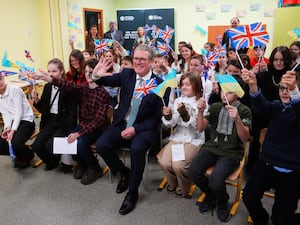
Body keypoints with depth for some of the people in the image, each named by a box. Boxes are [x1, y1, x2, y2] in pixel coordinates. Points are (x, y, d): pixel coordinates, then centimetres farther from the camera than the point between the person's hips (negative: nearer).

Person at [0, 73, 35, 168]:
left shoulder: (15, 90, -11)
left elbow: (19, 112, -15)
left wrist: (13, 130, -22)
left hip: (26, 121, -6)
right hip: (11, 122, 7)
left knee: (15, 144, -30)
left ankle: (28, 155, 6)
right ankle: (19, 155, 20)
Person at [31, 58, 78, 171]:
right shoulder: (47, 87, 7)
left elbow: (72, 112, -14)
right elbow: (42, 109, 11)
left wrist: (69, 133, -22)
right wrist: (36, 99, -10)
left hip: (64, 123, -5)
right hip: (50, 122, 6)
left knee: (49, 146, -22)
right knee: (36, 146, -11)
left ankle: (55, 160, 14)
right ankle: (50, 161, 20)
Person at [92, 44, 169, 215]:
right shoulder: (127, 74, 4)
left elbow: (157, 117, -10)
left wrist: (135, 129, -20)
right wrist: (97, 75, -23)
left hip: (145, 128, -4)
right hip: (122, 123, 5)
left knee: (137, 148, -33)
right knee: (101, 145, -16)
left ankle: (133, 192, -9)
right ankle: (124, 172, 12)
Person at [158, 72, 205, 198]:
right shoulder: (178, 101, 9)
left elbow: (197, 126, -12)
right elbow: (172, 124, 6)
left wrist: (185, 115, -27)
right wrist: (168, 116, -16)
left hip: (194, 140, -4)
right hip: (176, 137, 4)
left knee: (178, 165, -25)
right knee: (164, 162, -19)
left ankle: (183, 188, 8)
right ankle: (173, 183, 14)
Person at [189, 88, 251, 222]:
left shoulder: (244, 111, -2)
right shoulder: (215, 107, 9)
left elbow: (245, 138, -11)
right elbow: (201, 128, 5)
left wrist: (237, 119, -28)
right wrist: (200, 111, -12)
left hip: (231, 152, -4)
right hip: (212, 147, 4)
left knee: (215, 180, -29)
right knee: (193, 171, -22)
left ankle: (222, 203, 8)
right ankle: (210, 196, 10)